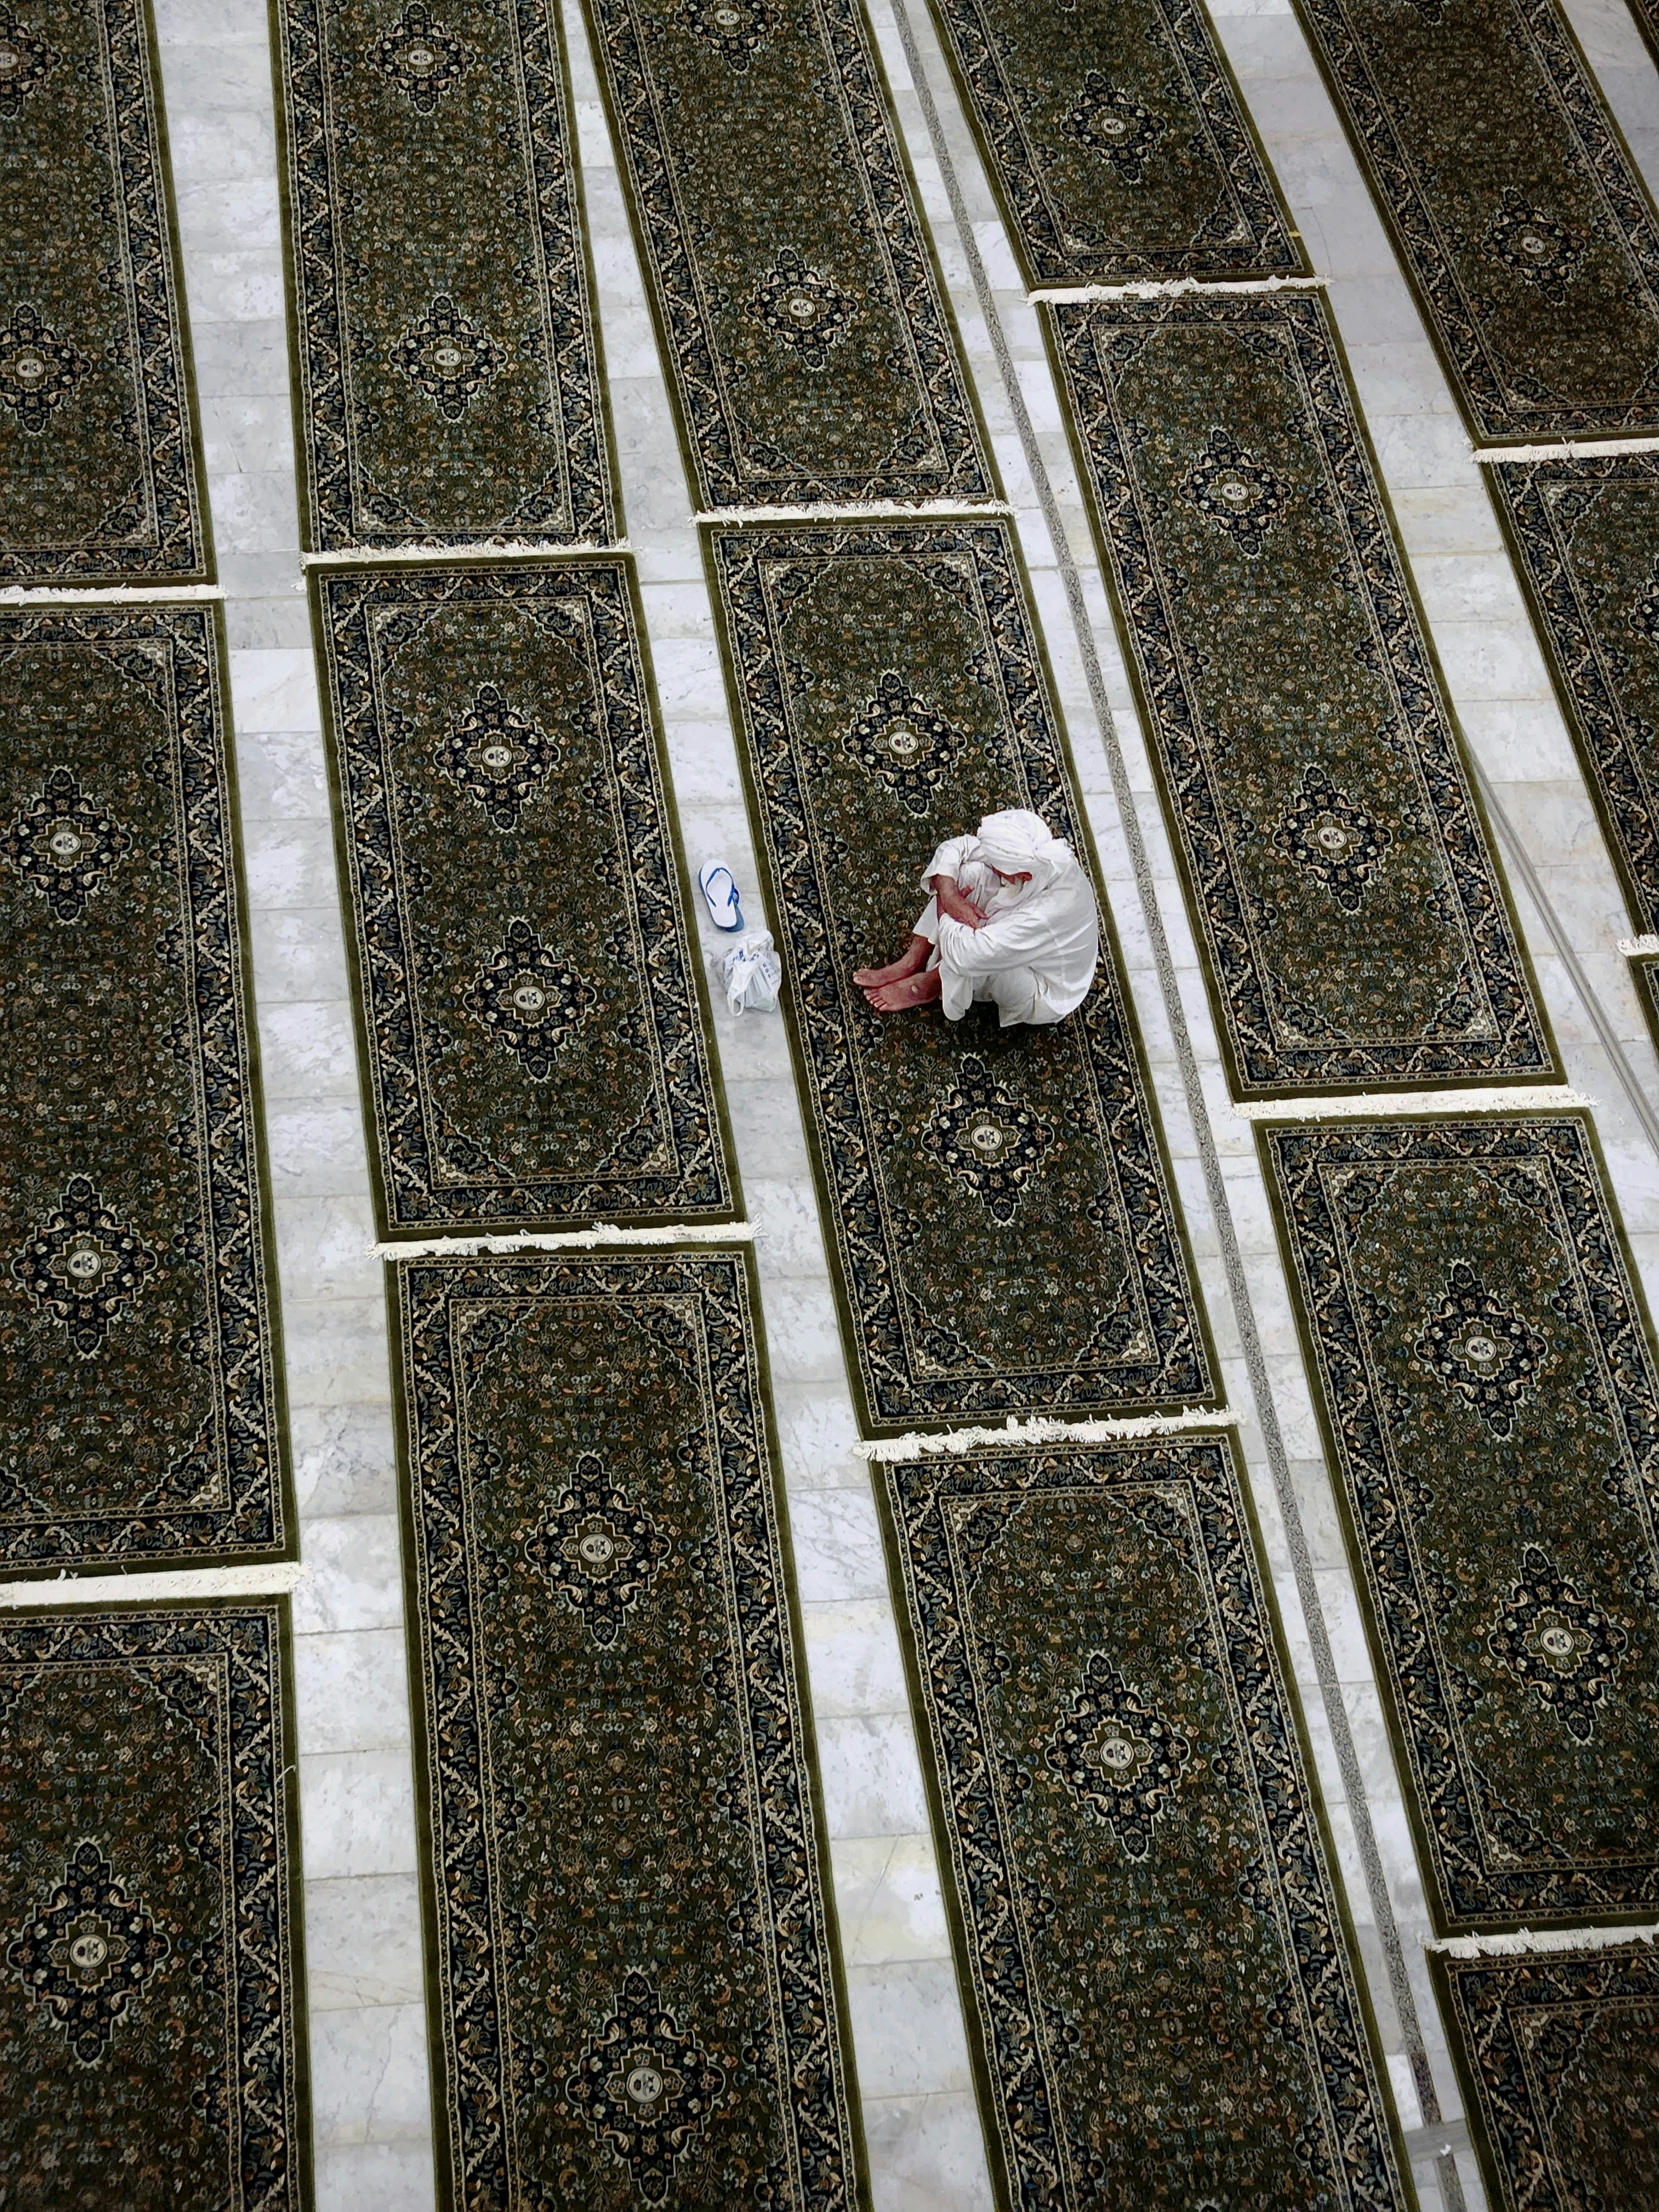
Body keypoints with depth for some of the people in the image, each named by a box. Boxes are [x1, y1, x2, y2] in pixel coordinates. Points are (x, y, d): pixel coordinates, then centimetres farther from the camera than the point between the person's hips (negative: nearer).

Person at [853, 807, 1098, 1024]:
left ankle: (925, 988, 0)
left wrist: (944, 911, -21)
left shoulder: (1048, 912, -43)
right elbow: (954, 848, -9)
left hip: (1044, 997, -7)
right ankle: (913, 962, 0)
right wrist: (949, 897, -26)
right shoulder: (1039, 856, -23)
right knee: (970, 872, -15)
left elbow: (964, 955, -40)